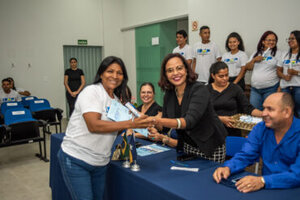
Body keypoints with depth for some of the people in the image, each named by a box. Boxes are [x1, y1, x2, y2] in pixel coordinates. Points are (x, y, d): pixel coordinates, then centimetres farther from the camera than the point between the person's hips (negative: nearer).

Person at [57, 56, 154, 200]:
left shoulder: (118, 99, 8)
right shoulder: (91, 92, -14)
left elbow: (114, 127, 10)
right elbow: (94, 125, -28)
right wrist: (130, 124, -31)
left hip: (100, 163, 7)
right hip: (76, 160, -7)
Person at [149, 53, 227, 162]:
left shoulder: (199, 90, -21)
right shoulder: (169, 94, -3)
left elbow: (190, 121, -35)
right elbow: (165, 120, 4)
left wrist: (160, 121, -50)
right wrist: (155, 131, -18)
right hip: (187, 147, 5)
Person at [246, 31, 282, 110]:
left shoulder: (277, 53, 2)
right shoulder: (256, 53, 14)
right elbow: (247, 68, 12)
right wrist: (254, 60, -5)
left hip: (271, 89, -3)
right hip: (255, 89, 4)